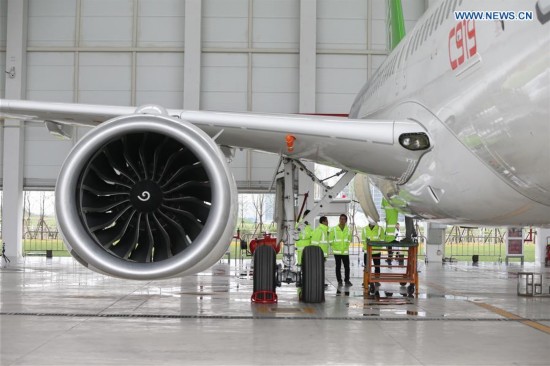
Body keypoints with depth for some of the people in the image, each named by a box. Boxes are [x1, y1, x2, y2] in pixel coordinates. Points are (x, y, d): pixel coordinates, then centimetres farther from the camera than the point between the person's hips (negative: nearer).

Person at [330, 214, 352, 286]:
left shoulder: (348, 229, 4)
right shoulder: (334, 229, -5)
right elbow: (331, 240, 1)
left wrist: (346, 246, 10)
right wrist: (334, 247, 3)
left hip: (345, 251, 2)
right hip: (337, 252, -2)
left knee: (347, 267, 0)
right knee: (338, 267, 3)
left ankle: (347, 280, 11)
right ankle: (339, 281, 11)